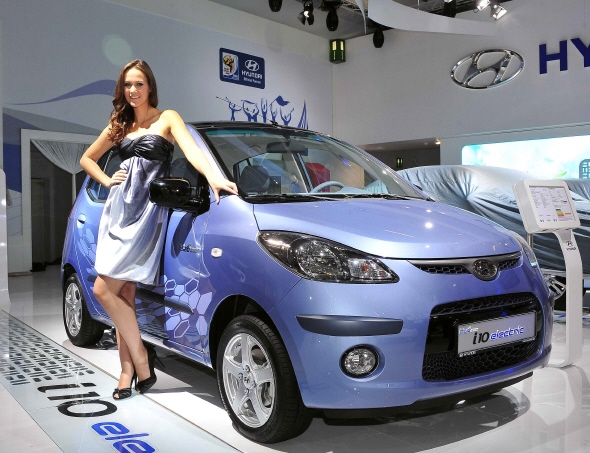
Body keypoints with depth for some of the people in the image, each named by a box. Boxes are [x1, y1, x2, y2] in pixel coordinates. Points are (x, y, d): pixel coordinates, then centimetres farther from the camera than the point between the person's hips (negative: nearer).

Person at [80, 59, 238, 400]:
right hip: (119, 207, 6)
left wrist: (213, 177, -33)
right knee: (123, 294, 2)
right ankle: (130, 368, 8)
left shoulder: (167, 118, 4)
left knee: (104, 289, -13)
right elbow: (87, 159, 28)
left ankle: (140, 359, -1)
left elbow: (191, 149, -15)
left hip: (147, 209, -5)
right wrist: (107, 180, 9)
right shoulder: (120, 124, 18)